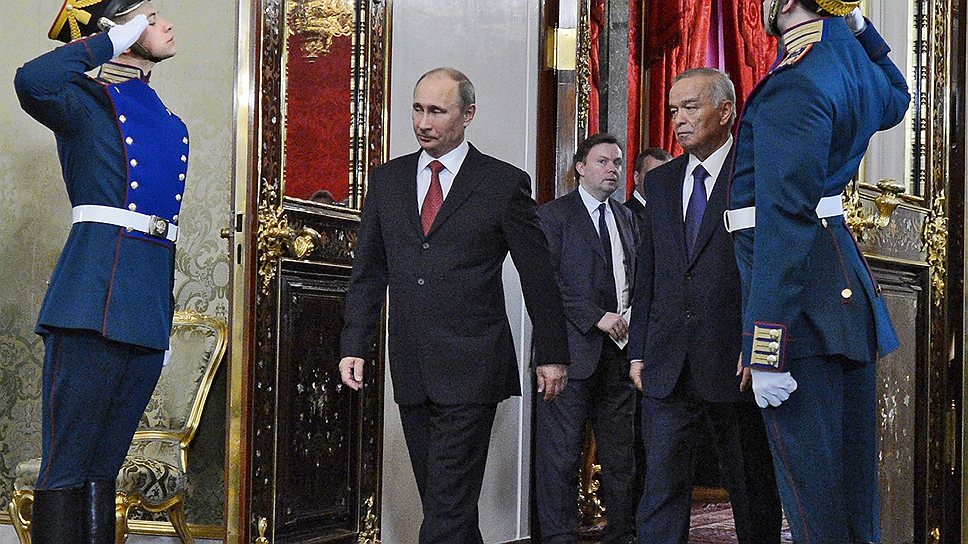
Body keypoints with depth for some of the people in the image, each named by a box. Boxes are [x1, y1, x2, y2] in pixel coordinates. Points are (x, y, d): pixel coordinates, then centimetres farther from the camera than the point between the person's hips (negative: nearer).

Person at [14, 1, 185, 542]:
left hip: (149, 311, 7)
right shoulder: (90, 102, 0)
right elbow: (33, 82, -24)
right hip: (95, 297, -7)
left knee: (104, 466, 10)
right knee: (66, 465, -6)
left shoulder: (173, 127, 22)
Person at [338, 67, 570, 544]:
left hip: (470, 369, -5)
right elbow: (368, 272, 14)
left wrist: (551, 355, 5)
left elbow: (538, 275, 4)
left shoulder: (504, 183, 0)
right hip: (410, 370, 5)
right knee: (439, 498, 10)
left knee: (448, 505, -10)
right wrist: (354, 345, 6)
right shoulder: (387, 180, 12)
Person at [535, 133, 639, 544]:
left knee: (620, 452, 7)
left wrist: (631, 318, 5)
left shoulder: (627, 219, 20)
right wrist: (596, 318, -14)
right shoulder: (553, 215, 0)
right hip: (573, 351, -6)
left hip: (619, 351, 6)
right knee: (561, 452, -5)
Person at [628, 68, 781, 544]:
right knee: (661, 485, 0)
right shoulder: (661, 182, 15)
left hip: (737, 362, -4)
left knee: (753, 491, 8)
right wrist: (638, 351, 12)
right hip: (667, 366, 4)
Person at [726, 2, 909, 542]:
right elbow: (896, 100, 39)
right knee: (853, 470, 12)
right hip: (846, 285, 9)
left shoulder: (795, 83, -16)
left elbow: (785, 217, -21)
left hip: (799, 295, -9)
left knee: (811, 482, -5)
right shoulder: (852, 55, 11)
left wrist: (768, 352, -22)